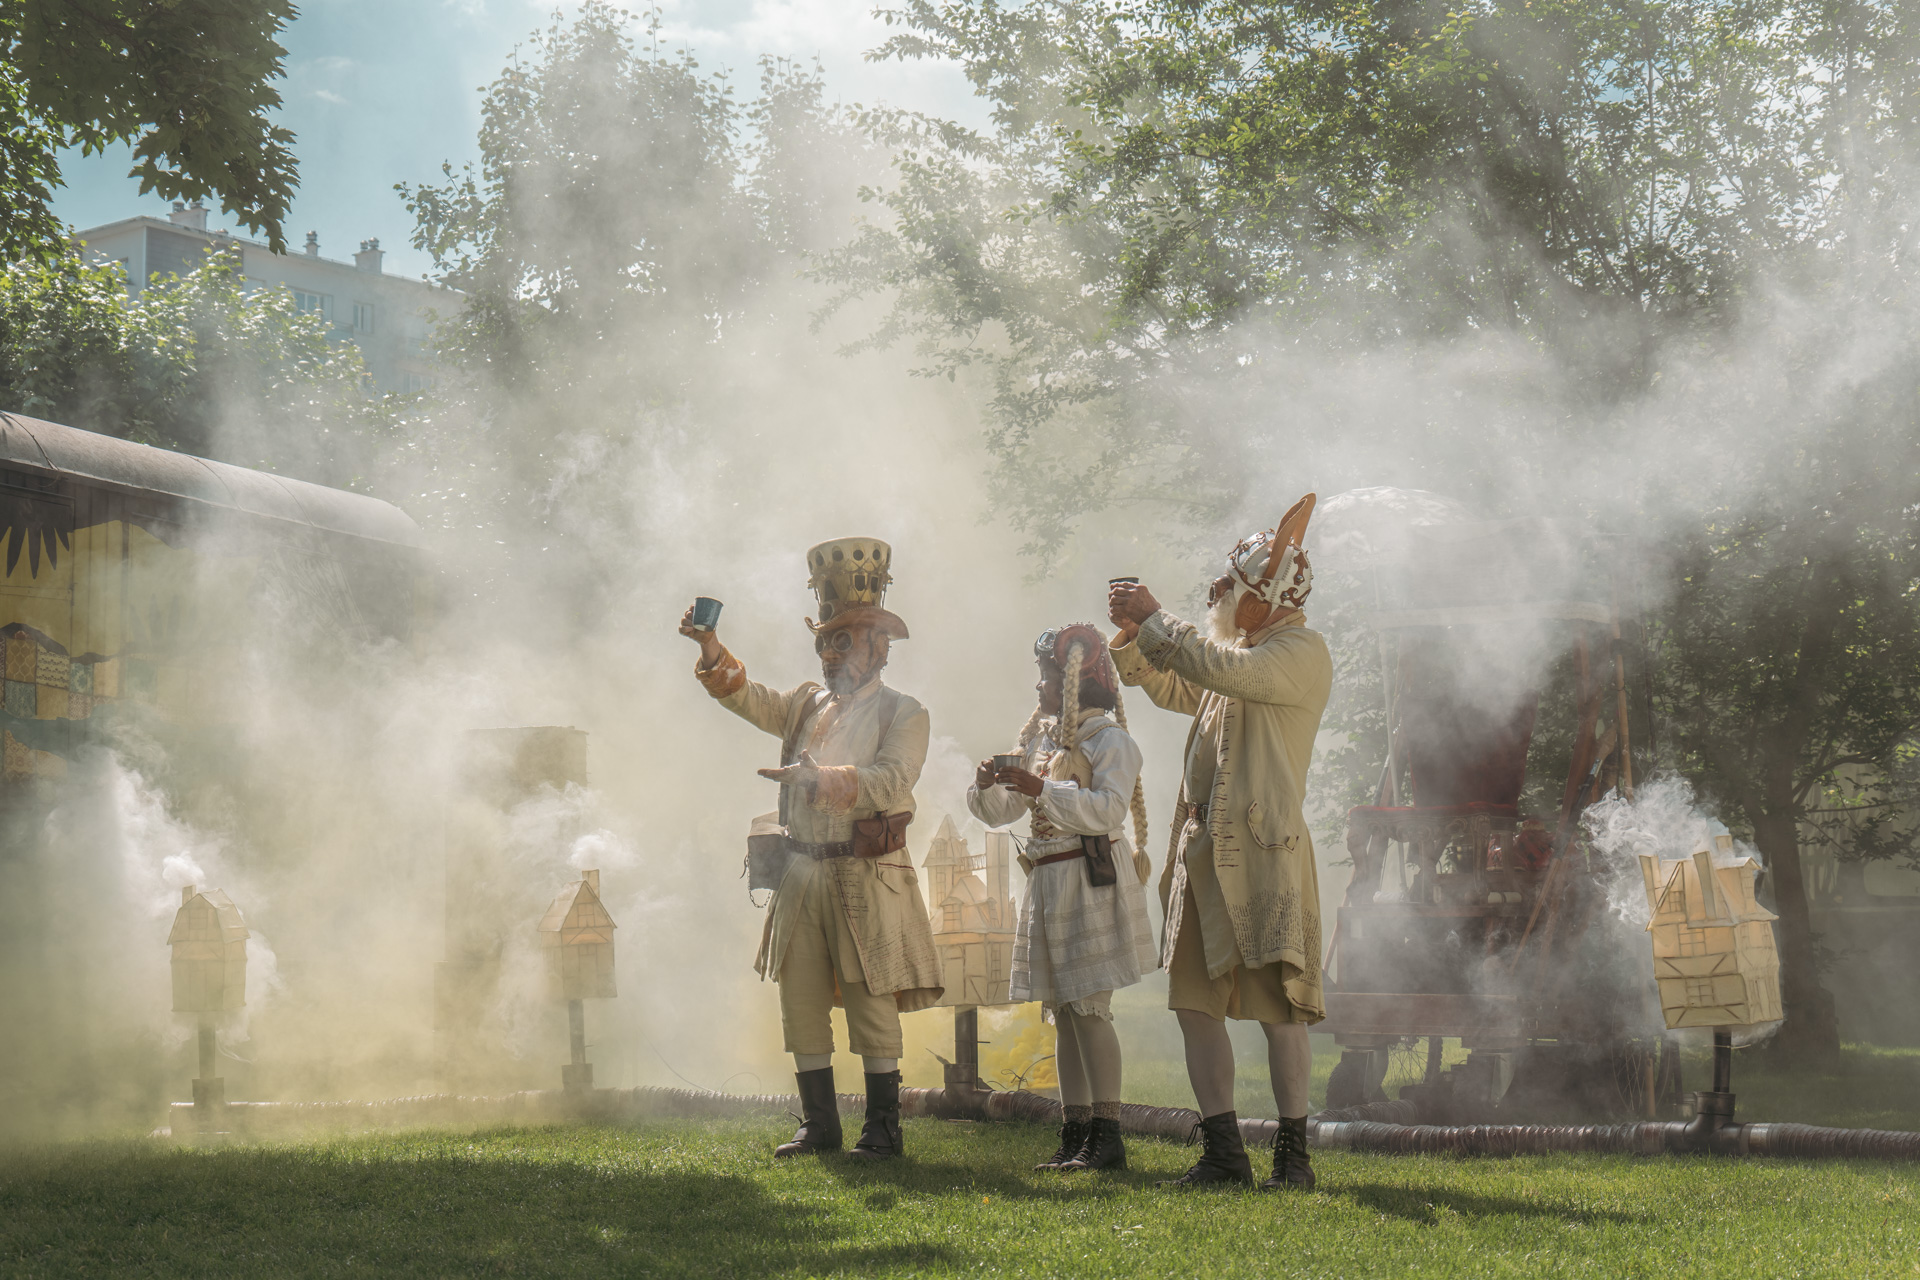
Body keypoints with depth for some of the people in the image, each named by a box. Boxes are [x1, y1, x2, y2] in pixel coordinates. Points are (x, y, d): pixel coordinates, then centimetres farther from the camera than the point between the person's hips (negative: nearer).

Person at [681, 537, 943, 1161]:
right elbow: (752, 699, 2)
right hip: (802, 875, 6)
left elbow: (889, 783, -15)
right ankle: (819, 1125, 16)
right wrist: (711, 650, -15)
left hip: (865, 879, -6)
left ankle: (883, 1128, 5)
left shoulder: (902, 713, 0)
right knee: (800, 1003, 7)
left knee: (871, 1005, -3)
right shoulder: (809, 702, 18)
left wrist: (821, 779, -29)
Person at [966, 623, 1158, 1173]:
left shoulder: (1109, 739, -7)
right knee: (1062, 1013, 8)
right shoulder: (1040, 738, 17)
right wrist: (988, 785, -3)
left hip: (1092, 883, -8)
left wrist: (1042, 790, -25)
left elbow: (1109, 808, -21)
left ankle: (1107, 1134, -7)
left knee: (1090, 1008, -11)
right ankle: (1075, 1134, 13)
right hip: (1048, 881, 8)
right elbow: (1002, 813, 18)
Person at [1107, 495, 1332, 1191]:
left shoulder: (1302, 651, -7)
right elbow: (1175, 688, 32)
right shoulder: (1244, 650, 21)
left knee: (1277, 1005, -4)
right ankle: (1223, 1151, 10)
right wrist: (1132, 636, 17)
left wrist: (1154, 618, -11)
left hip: (1263, 850, -9)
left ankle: (1293, 1153, 3)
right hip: (1204, 847, 9)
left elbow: (1222, 670, -22)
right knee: (1195, 1000, 6)